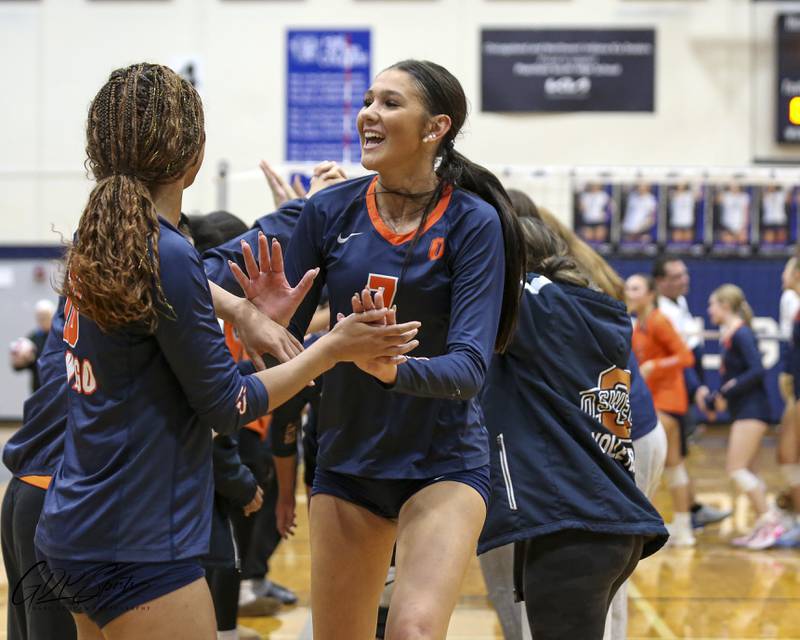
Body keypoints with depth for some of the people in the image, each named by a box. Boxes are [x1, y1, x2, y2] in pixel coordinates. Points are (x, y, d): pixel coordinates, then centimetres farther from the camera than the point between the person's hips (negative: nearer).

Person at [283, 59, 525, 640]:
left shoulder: (474, 223, -13)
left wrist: (395, 369, -40)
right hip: (346, 462, 4)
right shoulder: (330, 211, -4)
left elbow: (470, 365, -20)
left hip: (443, 466, -4)